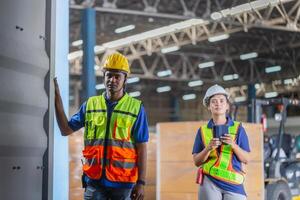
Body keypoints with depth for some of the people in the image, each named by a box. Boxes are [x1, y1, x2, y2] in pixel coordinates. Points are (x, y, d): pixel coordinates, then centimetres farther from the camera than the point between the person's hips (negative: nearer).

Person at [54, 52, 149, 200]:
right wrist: (57, 96, 4)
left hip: (123, 182, -2)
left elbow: (141, 148, 0)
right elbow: (65, 129, 11)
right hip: (94, 180, 2)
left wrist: (141, 182, -6)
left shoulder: (136, 108, 2)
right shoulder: (90, 105, 9)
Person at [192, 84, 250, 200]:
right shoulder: (203, 131, 9)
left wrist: (233, 145, -13)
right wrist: (208, 148, -12)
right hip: (209, 184, 0)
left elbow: (246, 159, 4)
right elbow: (196, 161, 6)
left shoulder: (238, 128, 7)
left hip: (233, 185, 0)